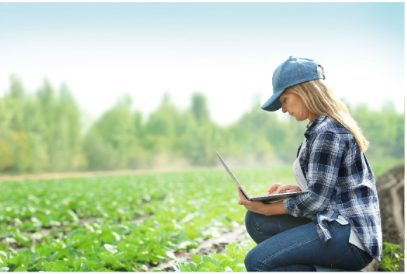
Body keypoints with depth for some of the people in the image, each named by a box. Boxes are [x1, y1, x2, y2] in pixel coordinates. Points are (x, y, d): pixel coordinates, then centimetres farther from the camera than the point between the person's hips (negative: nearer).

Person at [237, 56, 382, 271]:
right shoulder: (331, 124, 16)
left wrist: (268, 209, -9)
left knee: (256, 261, -19)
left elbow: (316, 201, -19)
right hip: (338, 223, 11)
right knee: (255, 220, 5)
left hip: (350, 236, -11)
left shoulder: (327, 133, -16)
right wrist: (294, 189, 7)